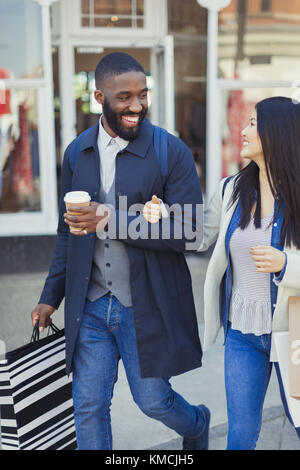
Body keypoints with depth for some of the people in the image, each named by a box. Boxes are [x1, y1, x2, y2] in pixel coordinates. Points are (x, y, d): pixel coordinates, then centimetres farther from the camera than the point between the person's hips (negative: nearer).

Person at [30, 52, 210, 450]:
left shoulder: (172, 152, -10)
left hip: (147, 307, -3)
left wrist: (113, 220, -23)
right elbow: (68, 231, 13)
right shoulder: (77, 152, 5)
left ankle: (197, 424, 45)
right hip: (90, 306, 4)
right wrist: (51, 295, 11)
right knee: (89, 407, 8)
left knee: (153, 400, 10)